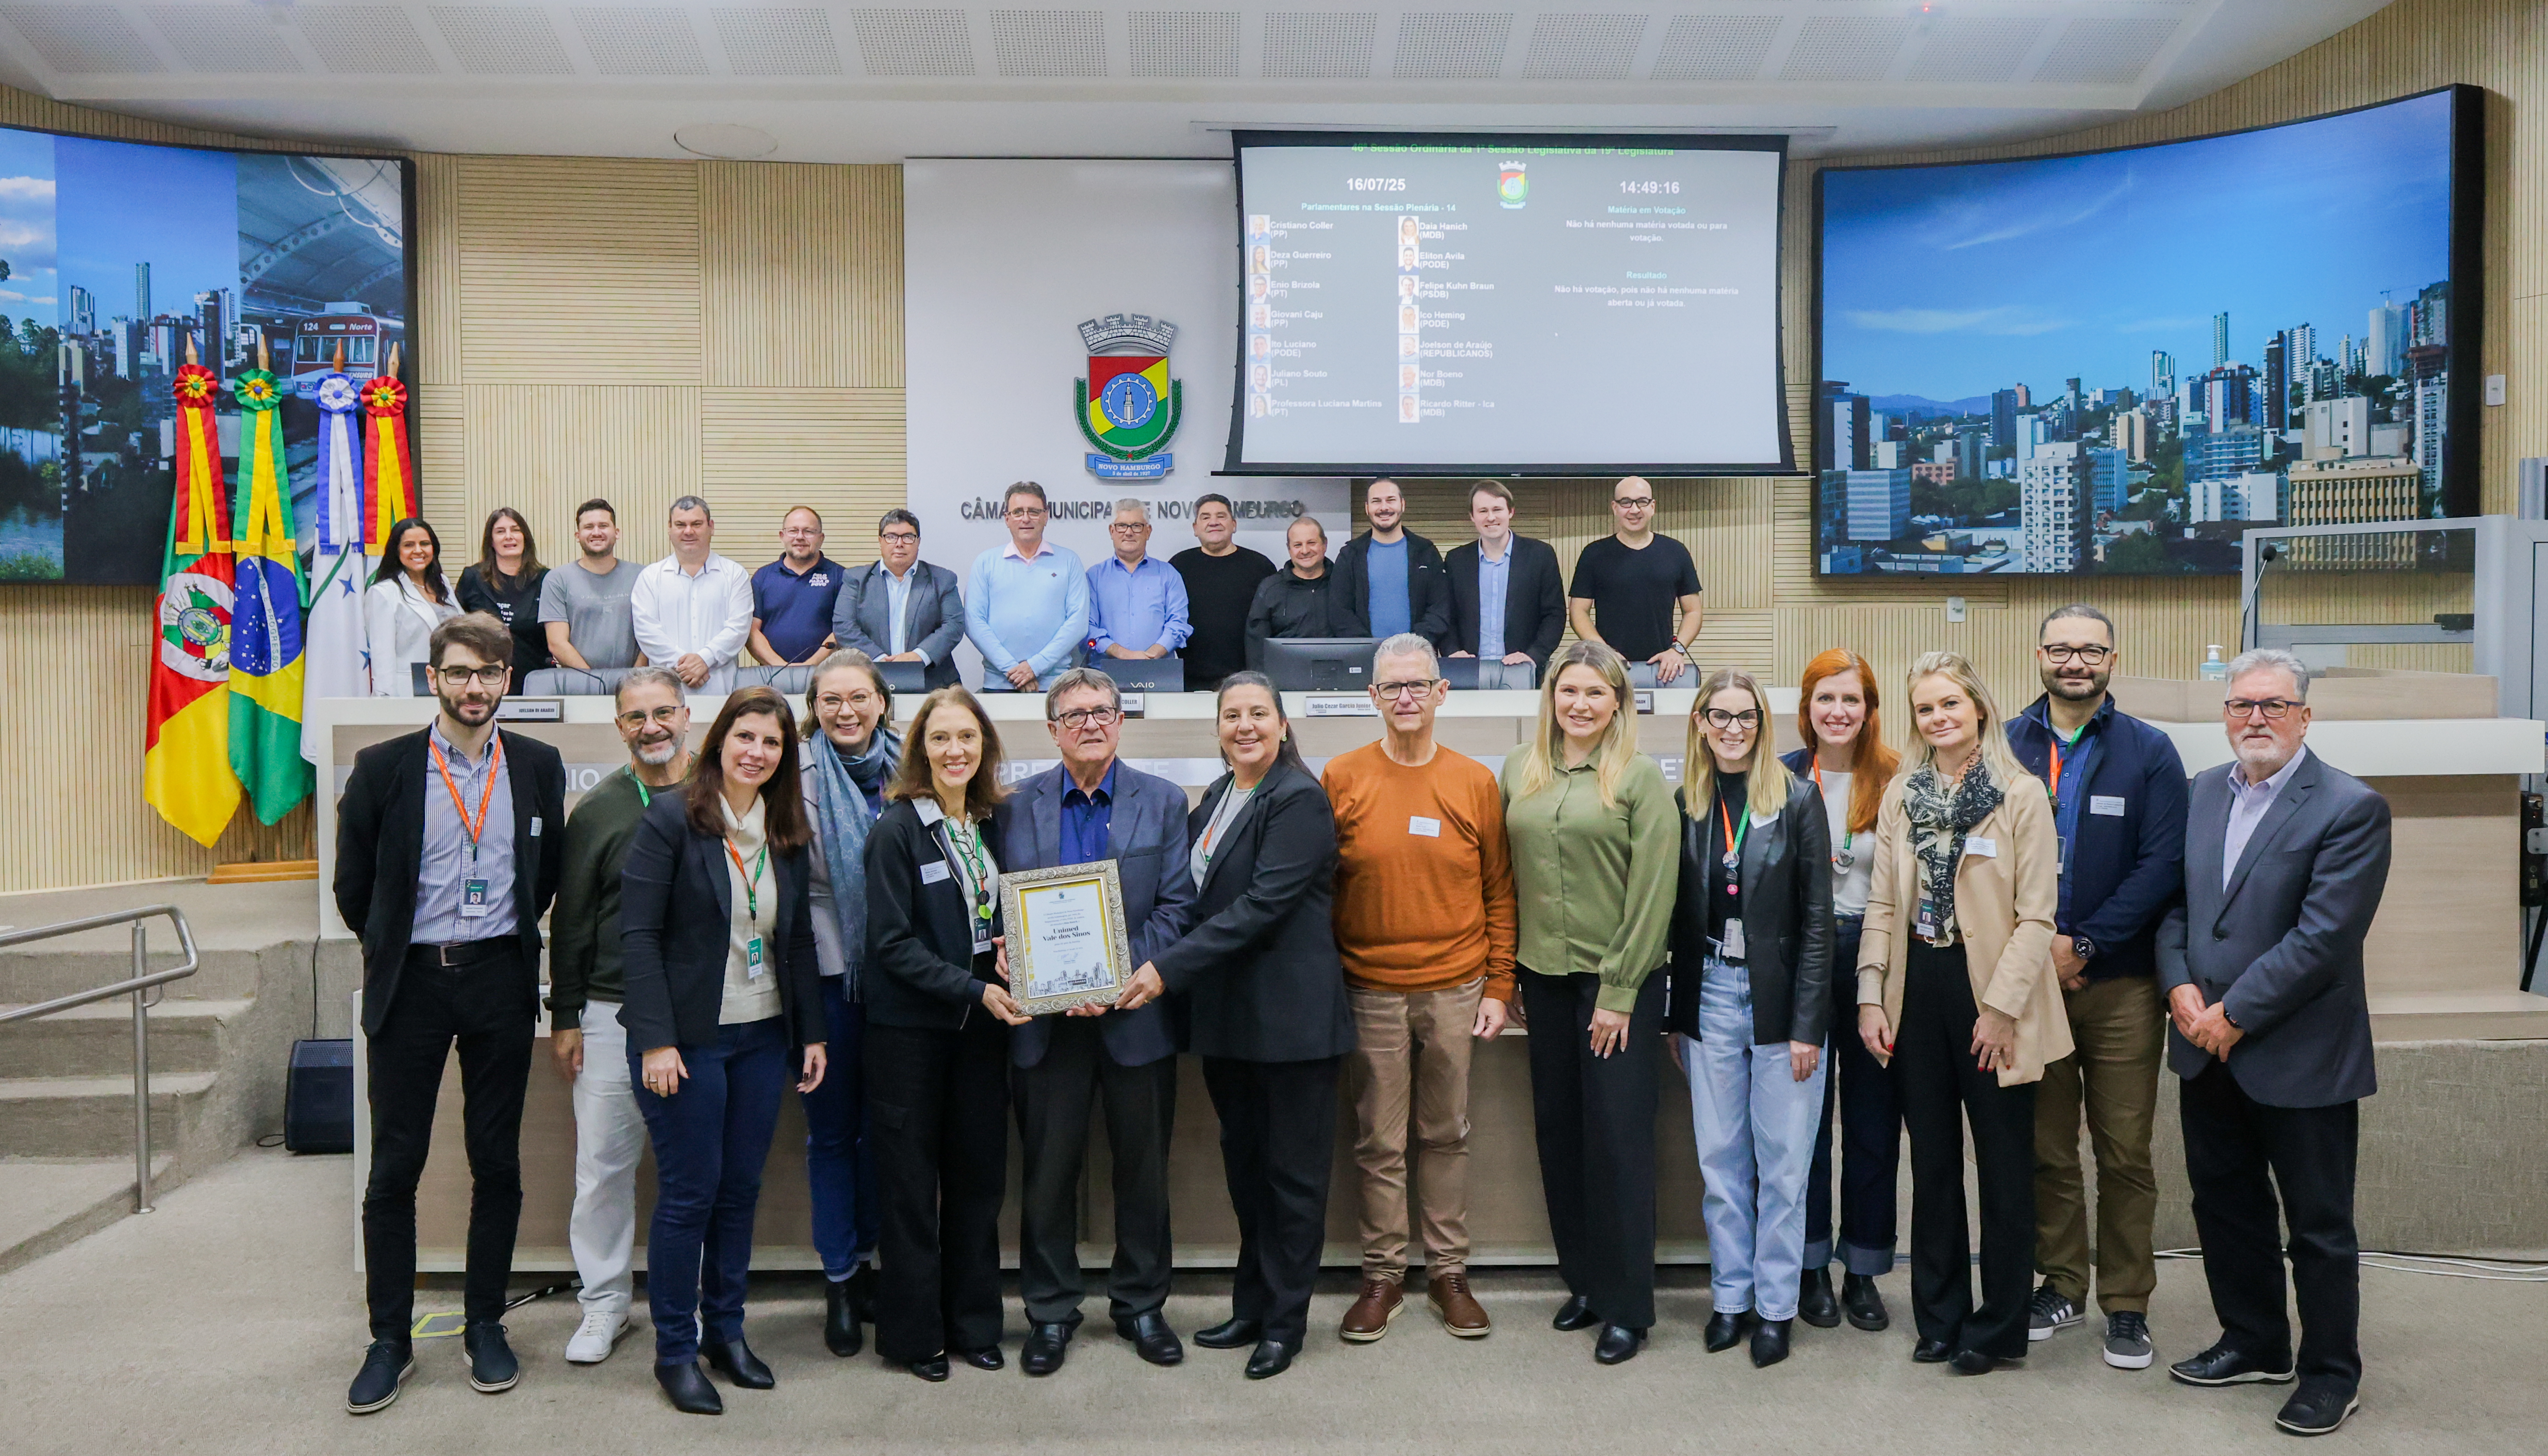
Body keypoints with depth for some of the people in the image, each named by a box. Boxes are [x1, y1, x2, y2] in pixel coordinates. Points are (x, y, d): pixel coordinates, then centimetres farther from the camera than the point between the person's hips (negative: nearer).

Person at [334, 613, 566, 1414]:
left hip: (500, 979, 1)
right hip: (411, 981, -1)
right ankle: (390, 1339, 16)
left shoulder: (538, 767, 3)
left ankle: (485, 1325, 22)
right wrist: (395, 949, 12)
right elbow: (354, 885, 5)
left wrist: (508, 938, 12)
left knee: (497, 1161, 8)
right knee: (394, 1167, 4)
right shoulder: (383, 767, -3)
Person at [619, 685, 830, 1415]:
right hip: (687, 1039, -5)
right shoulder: (671, 820, -8)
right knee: (689, 1192, 1)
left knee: (741, 1188, 11)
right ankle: (675, 1350, 15)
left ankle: (726, 1331, 25)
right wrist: (656, 1040, -17)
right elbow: (639, 932, -12)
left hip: (763, 1038, 5)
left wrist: (811, 1032, 9)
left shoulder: (788, 833, 8)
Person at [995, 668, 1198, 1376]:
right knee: (1049, 1167, 6)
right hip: (1047, 1017, 0)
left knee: (1142, 1165, 10)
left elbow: (1176, 905, -1)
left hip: (1137, 1010, 0)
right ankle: (1050, 1311, 21)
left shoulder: (1163, 802, 4)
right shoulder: (1018, 806, 4)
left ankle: (1141, 1303, 25)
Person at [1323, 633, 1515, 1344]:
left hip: (1456, 990, 1)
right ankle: (1382, 1276, 19)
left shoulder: (1475, 783, 3)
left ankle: (1448, 1272, 22)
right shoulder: (1341, 778, 0)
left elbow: (1499, 891, 5)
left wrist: (1499, 985, 1)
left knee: (1447, 1136, 10)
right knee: (1378, 1142, 6)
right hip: (1371, 990, -1)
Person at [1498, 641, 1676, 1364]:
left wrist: (1619, 992, -12)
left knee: (1619, 1138, 0)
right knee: (1559, 1131, 10)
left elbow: (1652, 891, -9)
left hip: (1618, 980, -4)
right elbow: (1508, 875, 11)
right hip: (1544, 977, 4)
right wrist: (1509, 973, 6)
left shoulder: (1641, 777, -6)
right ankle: (1583, 1280, 26)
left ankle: (1627, 1305, 11)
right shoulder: (1520, 771, 7)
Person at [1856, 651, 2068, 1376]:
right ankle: (1939, 1317, 24)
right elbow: (1882, 905, 8)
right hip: (1918, 990, 4)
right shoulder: (1900, 797, 8)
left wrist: (2001, 1006, -14)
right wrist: (1870, 996, 1)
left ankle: (1997, 1327, 18)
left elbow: (2035, 915, -9)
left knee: (2004, 1166, 5)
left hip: (1989, 992, -4)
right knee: (1933, 1162, 12)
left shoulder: (2021, 795, -6)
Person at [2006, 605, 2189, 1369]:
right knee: (2046, 1148, 9)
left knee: (2125, 1153, 3)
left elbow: (2164, 864, -6)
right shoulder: (2003, 748, 4)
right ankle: (2060, 1283, 24)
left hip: (2121, 983, -1)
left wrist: (2083, 944, -13)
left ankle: (2127, 1303, 16)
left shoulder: (2150, 752, 1)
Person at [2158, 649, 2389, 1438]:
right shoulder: (2203, 791, 7)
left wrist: (2234, 1014, -18)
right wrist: (2181, 989, -8)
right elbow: (2173, 901, 8)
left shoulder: (2352, 808, -13)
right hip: (2208, 1049, 6)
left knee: (2319, 1225, 8)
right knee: (2225, 1204, 18)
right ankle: (2255, 1343, 35)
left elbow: (2323, 937, -19)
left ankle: (2332, 1373, 25)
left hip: (2301, 1055, -6)